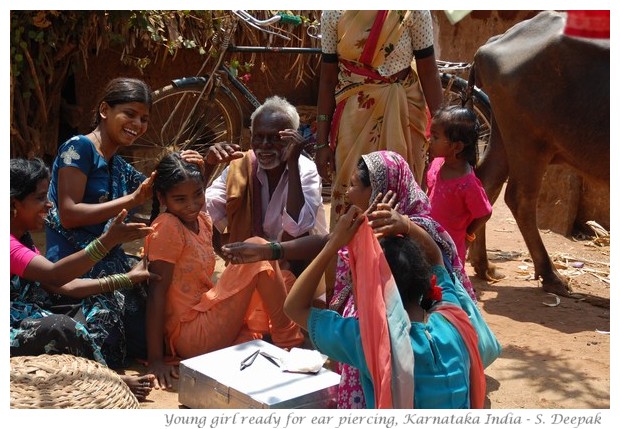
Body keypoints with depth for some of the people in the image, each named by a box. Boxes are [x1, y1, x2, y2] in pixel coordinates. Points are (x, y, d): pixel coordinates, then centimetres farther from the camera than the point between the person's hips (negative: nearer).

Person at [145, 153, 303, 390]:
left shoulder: (203, 220, 8)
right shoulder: (167, 227, -16)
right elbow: (157, 291, -19)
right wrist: (155, 360, -20)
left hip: (205, 318, 9)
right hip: (191, 337, -9)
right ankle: (288, 339, -3)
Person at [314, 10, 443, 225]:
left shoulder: (412, 9, -7)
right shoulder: (334, 12, -3)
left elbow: (428, 72, -3)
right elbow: (328, 78, 1)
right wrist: (322, 142, 0)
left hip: (402, 117, -1)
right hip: (353, 119, 1)